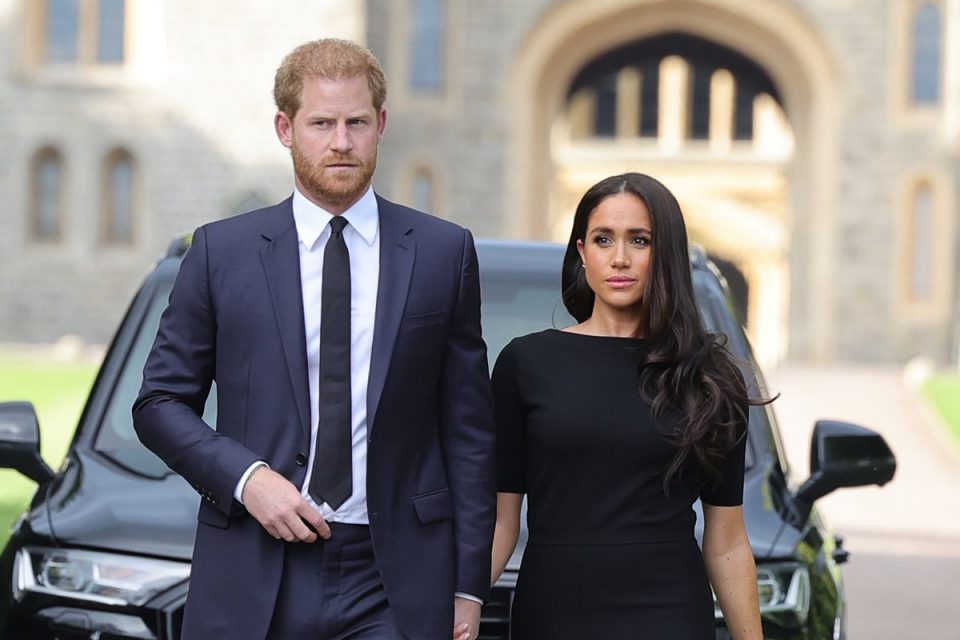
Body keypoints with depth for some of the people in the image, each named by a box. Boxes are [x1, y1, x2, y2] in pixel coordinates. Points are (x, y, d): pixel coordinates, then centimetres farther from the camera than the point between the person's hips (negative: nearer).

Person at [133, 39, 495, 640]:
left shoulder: (445, 251, 5)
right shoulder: (222, 250, 5)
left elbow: (469, 427, 5)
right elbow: (160, 401, 8)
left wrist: (468, 584, 1)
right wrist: (245, 476, -9)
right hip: (254, 578, 0)